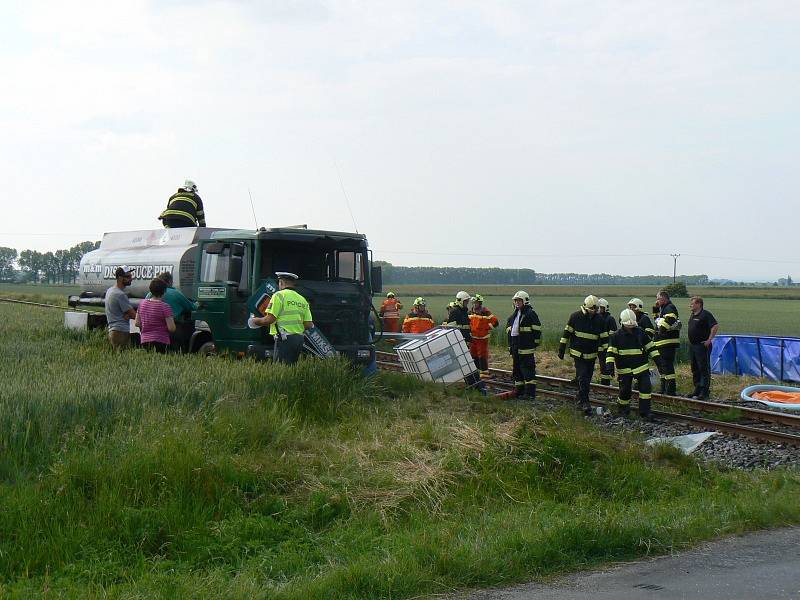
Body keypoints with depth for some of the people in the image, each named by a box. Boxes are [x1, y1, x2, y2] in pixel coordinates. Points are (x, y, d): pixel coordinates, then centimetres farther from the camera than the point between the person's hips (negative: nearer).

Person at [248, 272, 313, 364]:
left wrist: (255, 321, 7)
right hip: (299, 339, 7)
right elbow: (308, 325, 10)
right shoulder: (302, 300, 15)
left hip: (285, 339, -7)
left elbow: (269, 319, -11)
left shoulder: (279, 295, -4)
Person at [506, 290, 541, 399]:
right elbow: (509, 330, 26)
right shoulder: (515, 314, 18)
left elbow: (537, 330, -11)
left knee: (528, 370, -9)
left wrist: (535, 343, -13)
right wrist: (510, 345, 20)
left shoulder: (531, 314, -9)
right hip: (515, 347, 9)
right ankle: (519, 391, 21)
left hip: (526, 348, -9)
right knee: (517, 370, 13)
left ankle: (530, 393, -9)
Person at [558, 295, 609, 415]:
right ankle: (584, 403, -12)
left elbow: (604, 338, 8)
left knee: (587, 379, 10)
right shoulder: (576, 316, -6)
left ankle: (580, 397, 28)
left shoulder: (599, 320, 1)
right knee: (583, 378, -12)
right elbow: (567, 333, 0)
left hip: (592, 355, 3)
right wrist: (561, 349, 0)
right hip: (578, 354, -3)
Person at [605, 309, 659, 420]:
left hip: (641, 367, 2)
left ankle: (644, 411, -1)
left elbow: (650, 346, 10)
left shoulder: (640, 333, 2)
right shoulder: (616, 336, -6)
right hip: (624, 369, -2)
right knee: (625, 390, 5)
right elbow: (611, 351, -11)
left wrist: (657, 358, 6)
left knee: (646, 387, -8)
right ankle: (623, 409, 31)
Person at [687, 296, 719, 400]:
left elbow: (715, 326, -21)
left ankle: (705, 392, -5)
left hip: (702, 346, -10)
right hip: (692, 346, 10)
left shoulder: (705, 314, -13)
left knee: (704, 369, -6)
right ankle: (697, 390, 21)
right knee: (695, 369, 13)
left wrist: (709, 340, -20)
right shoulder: (693, 315, 14)